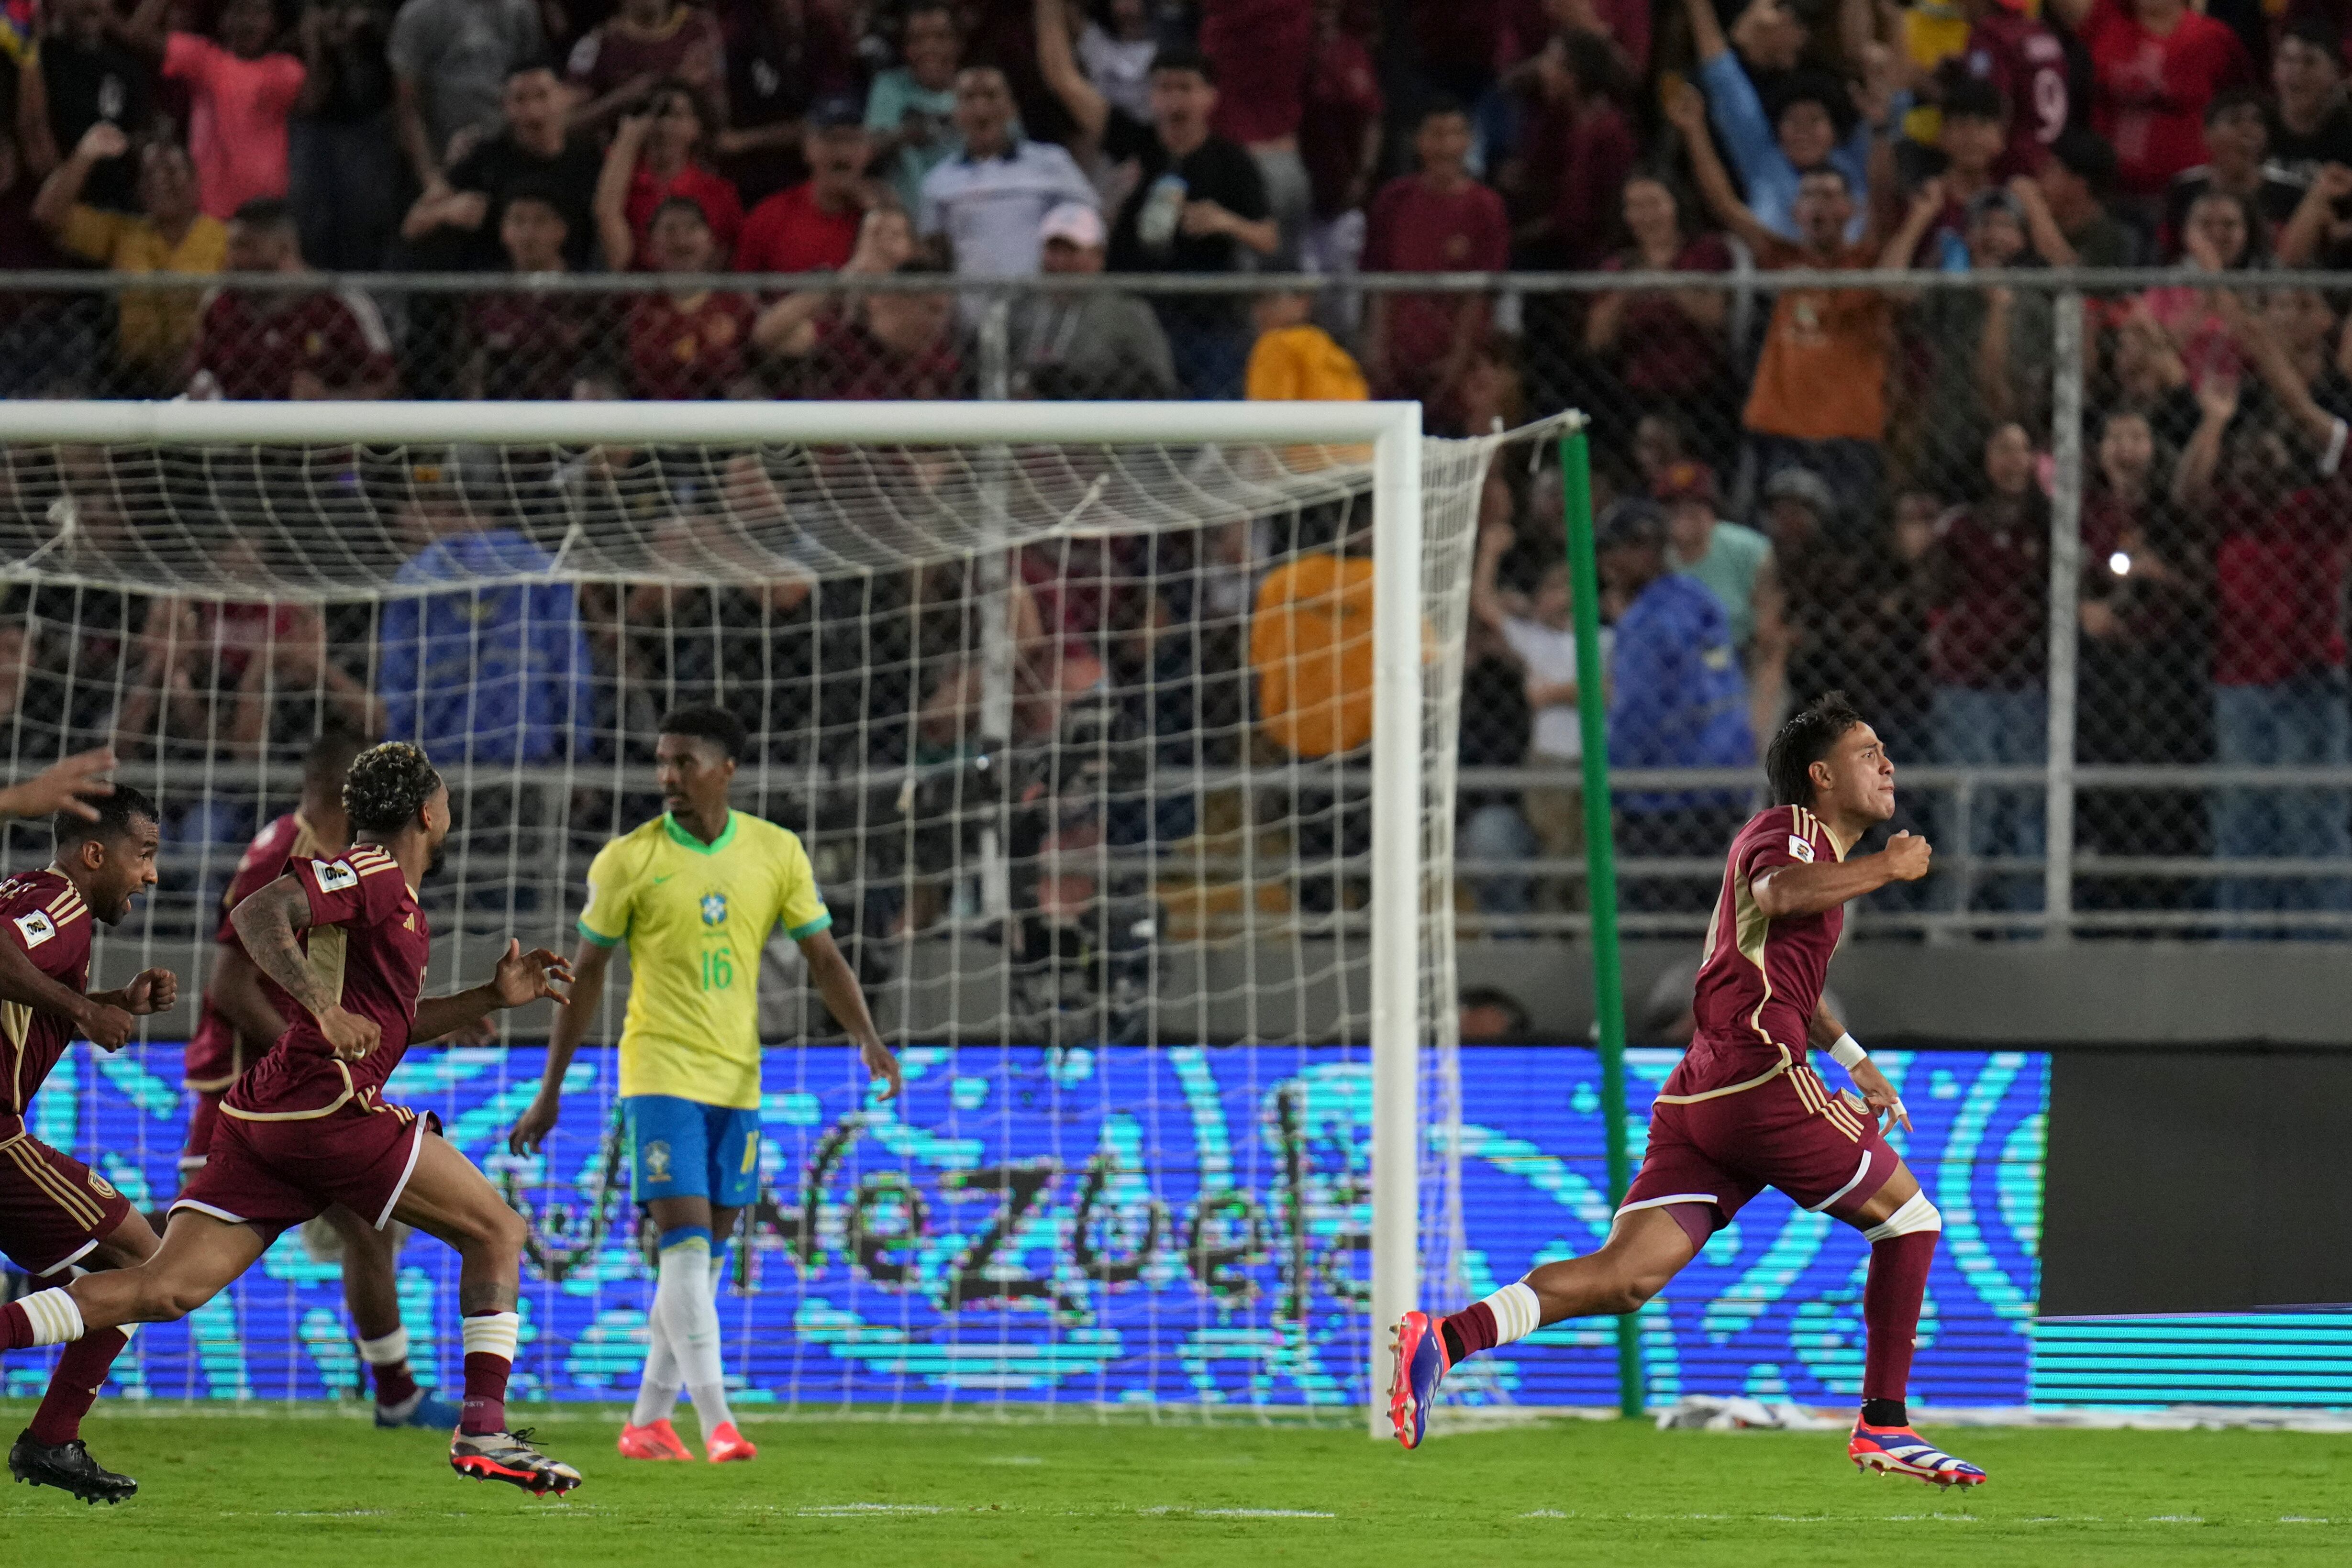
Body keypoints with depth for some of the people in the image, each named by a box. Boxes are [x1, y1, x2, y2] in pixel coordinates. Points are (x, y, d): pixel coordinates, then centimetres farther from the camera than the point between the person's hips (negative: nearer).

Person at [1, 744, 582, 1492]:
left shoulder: (393, 896, 26)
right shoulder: (371, 873, -5)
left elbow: (391, 1022, 35)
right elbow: (257, 913, -19)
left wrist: (496, 996, 28)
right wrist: (324, 1007, -28)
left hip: (260, 1119, 9)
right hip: (329, 1103, -9)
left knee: (165, 1290, -3)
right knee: (497, 1230, 3)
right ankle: (484, 1431, -3)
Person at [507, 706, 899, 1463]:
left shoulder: (776, 854, 2)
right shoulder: (628, 861, -5)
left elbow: (823, 957, 5)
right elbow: (586, 975, 1)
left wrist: (868, 1038, -13)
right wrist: (550, 1092, 1)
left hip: (737, 1079, 4)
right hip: (661, 1072, -4)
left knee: (706, 1254, 7)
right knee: (686, 1240, -14)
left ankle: (648, 1421, 17)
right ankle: (716, 1422, -18)